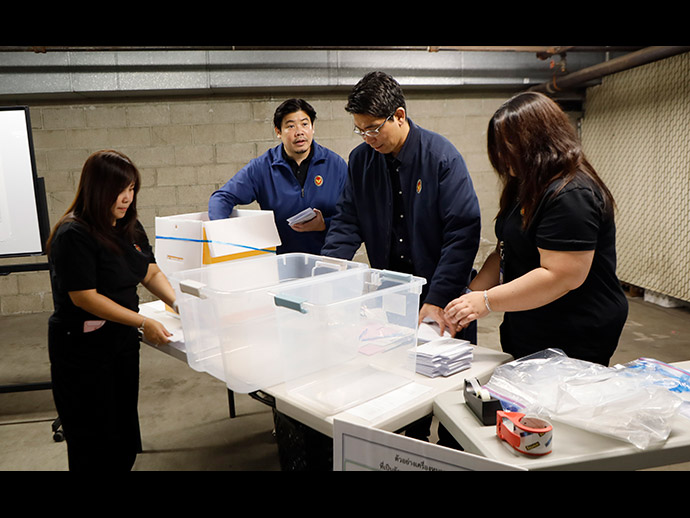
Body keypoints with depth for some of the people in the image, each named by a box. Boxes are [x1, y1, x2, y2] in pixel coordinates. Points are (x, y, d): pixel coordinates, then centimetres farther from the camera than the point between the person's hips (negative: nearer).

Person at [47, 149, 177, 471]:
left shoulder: (130, 227, 4)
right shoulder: (74, 235, -19)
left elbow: (150, 273, 9)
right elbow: (84, 297, -22)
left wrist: (178, 303, -7)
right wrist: (143, 323, -24)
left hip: (123, 340, 7)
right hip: (83, 349, -7)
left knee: (126, 434, 17)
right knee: (95, 444, 6)